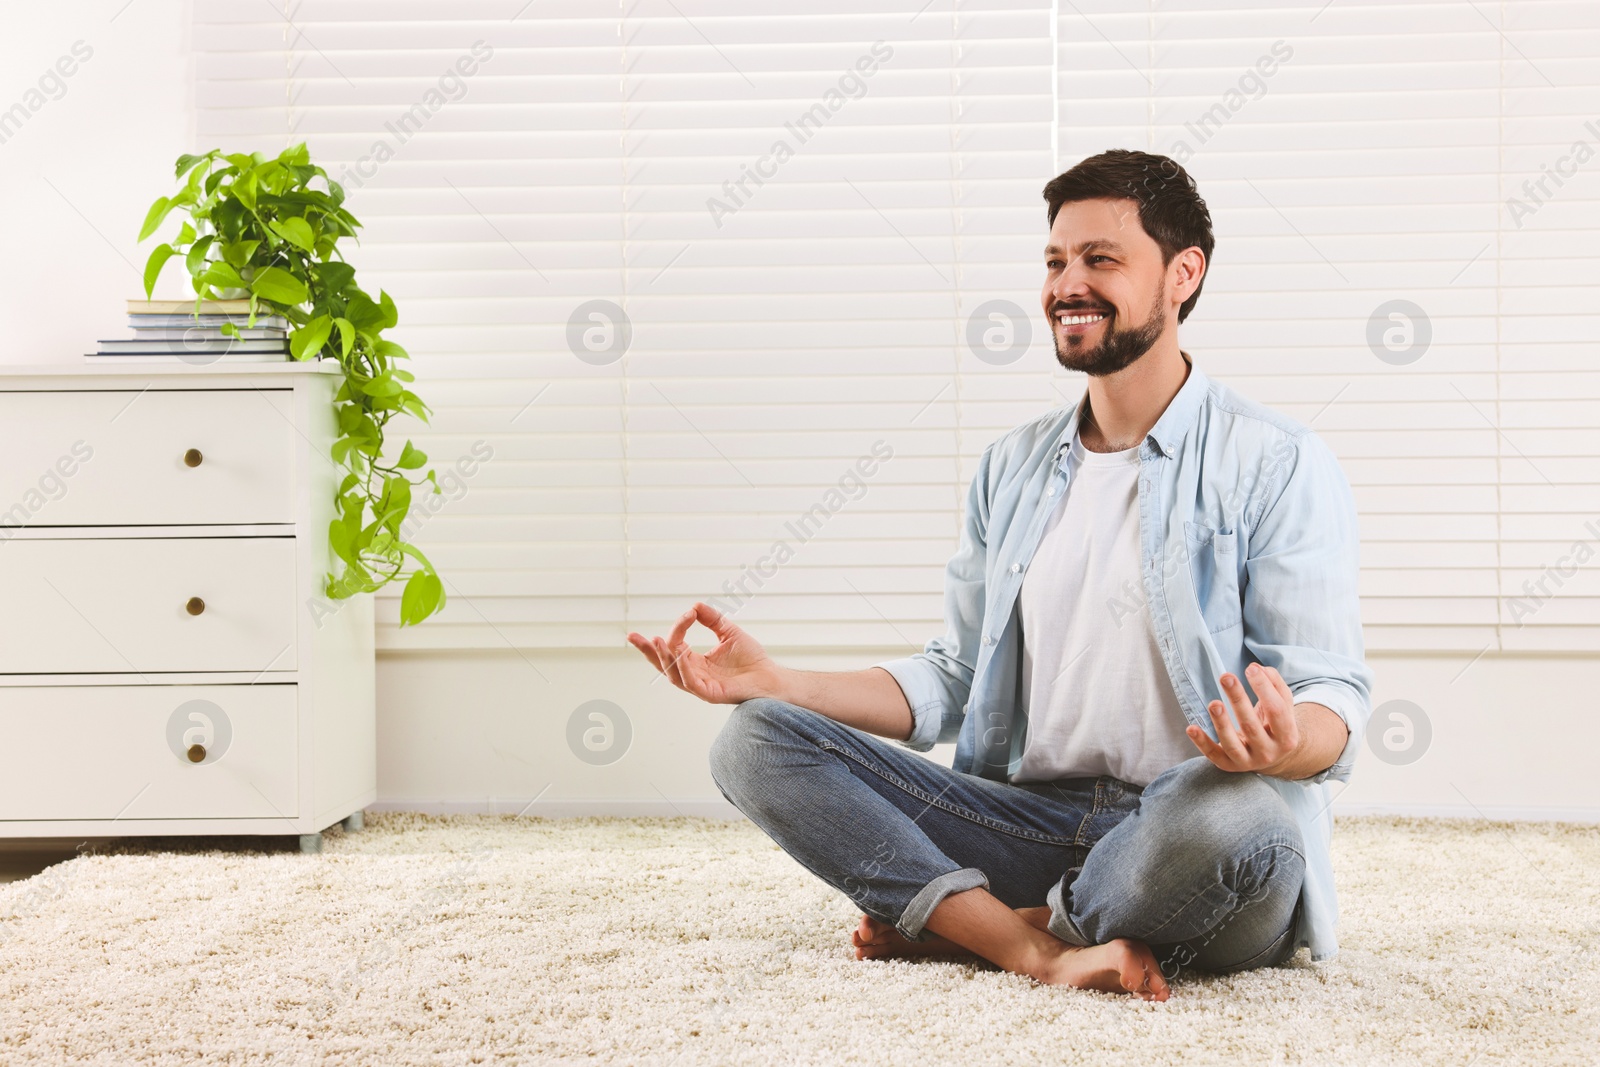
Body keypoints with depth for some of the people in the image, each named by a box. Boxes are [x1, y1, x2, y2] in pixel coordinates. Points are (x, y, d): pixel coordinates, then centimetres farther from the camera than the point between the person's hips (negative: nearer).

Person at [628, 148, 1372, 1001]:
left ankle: (959, 924, -14)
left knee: (1238, 813, -42)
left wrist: (1285, 743, -33)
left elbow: (1336, 702, -8)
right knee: (754, 740, -11)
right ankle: (1045, 949, -24)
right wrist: (776, 682, 6)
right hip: (1032, 822, 5)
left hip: (1185, 836, -5)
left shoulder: (1276, 464, 0)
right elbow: (953, 682, 19)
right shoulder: (1012, 468, 18)